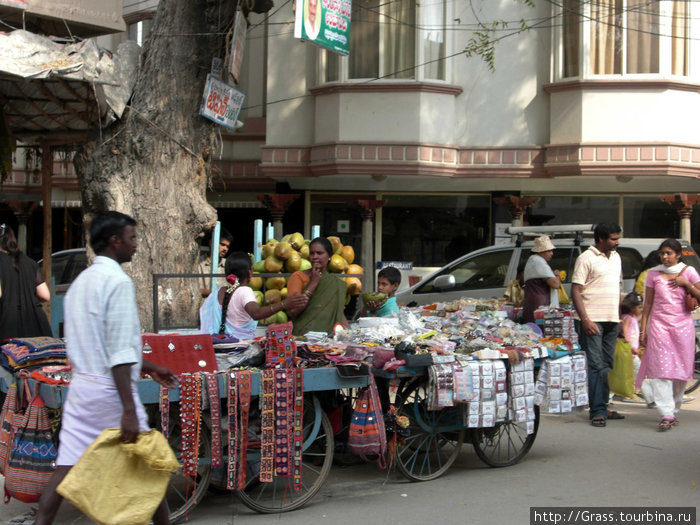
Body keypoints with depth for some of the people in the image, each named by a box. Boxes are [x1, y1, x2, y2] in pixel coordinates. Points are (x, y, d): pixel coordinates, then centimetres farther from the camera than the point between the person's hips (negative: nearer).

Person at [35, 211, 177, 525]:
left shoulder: (81, 281, 15)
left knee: (66, 467, 5)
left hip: (81, 384, 8)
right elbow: (119, 353, -20)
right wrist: (129, 410, -22)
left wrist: (147, 367, 29)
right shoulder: (117, 281, -14)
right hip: (110, 389, -8)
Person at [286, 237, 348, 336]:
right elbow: (293, 310, -8)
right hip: (303, 335, -4)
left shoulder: (337, 284, 17)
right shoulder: (298, 276, 4)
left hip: (329, 336, 4)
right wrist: (313, 283, -5)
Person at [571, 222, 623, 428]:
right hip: (592, 320, -7)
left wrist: (618, 316, 16)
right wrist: (585, 320, -19)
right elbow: (575, 291, -12)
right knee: (596, 366, -10)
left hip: (611, 320, 8)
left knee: (607, 366, 11)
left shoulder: (615, 257, 16)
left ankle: (601, 407, 19)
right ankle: (597, 411, -8)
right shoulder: (586, 258, -8)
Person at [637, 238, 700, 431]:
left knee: (680, 370, 2)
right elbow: (648, 303, 10)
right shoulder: (654, 273, 8)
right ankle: (666, 415, -15)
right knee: (661, 369, -12)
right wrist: (643, 329, 5)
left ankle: (673, 411, 17)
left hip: (682, 324, 0)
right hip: (659, 324, 0)